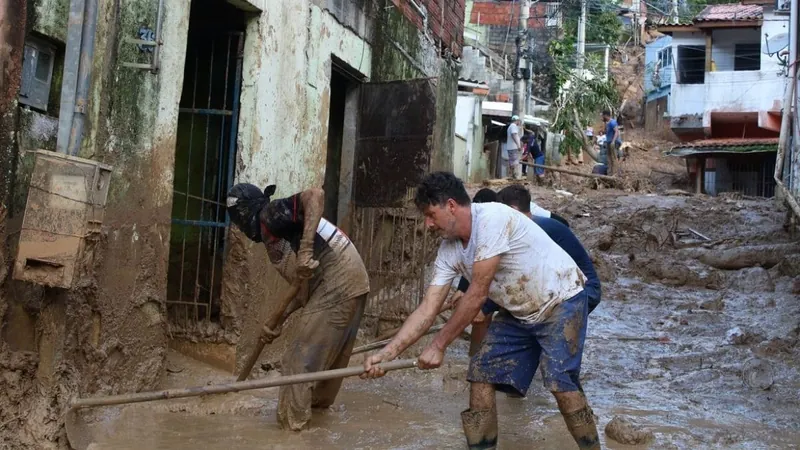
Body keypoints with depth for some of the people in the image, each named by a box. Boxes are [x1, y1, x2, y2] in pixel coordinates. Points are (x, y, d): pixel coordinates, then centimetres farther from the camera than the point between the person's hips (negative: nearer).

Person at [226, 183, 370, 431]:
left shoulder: (271, 214, -5)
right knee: (330, 353, 27)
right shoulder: (274, 235, 23)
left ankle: (291, 425, 7)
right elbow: (306, 285, 22)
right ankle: (319, 400, 45)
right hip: (352, 282, 10)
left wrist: (305, 250, -28)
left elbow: (316, 195, -22)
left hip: (336, 288, -10)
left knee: (300, 361, -1)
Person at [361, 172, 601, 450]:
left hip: (561, 301, -7)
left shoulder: (493, 218, -28)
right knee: (481, 377, 0)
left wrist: (438, 345, -21)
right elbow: (427, 310, -6)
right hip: (518, 313, 8)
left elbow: (477, 294, -27)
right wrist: (387, 353, -16)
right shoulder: (449, 250, -4)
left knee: (560, 383, -19)